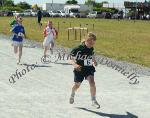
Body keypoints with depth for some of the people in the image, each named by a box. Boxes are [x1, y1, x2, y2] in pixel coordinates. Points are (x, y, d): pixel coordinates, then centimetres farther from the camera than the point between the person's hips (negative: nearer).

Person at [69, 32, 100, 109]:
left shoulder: (91, 49, -3)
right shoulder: (78, 49, -20)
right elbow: (72, 60, -15)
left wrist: (94, 62, 8)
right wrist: (75, 65, -33)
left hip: (89, 69, 3)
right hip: (79, 69, -3)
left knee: (92, 83, -18)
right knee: (77, 85, 16)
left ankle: (93, 101, -8)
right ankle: (72, 95, 50)